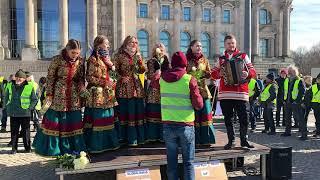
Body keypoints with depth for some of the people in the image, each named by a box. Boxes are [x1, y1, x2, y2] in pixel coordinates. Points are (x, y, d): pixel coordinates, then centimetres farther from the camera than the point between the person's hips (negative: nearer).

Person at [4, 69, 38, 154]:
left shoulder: (29, 87, -5)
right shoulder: (10, 86, 5)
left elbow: (35, 99, 2)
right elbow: (6, 97, 19)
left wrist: (30, 108, -5)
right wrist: (7, 107, 11)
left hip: (25, 113, -3)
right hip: (13, 113, 3)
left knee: (25, 131, 6)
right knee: (14, 131, 7)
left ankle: (27, 147, 19)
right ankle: (14, 148, 18)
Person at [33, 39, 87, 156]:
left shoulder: (80, 61, 0)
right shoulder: (57, 60, -10)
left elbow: (81, 79, 6)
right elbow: (50, 78, -6)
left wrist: (83, 91, -11)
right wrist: (49, 95, -9)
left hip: (74, 96, 3)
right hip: (58, 96, -3)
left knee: (74, 123, 8)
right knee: (54, 121, 6)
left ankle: (73, 148, 23)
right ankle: (52, 148, 24)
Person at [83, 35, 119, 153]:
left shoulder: (106, 58, 18)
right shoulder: (93, 59, -7)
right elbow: (89, 77, -12)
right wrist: (104, 83, -15)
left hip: (107, 93, 8)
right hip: (97, 94, -8)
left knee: (107, 118, 9)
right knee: (97, 119, -6)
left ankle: (107, 142, 17)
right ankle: (95, 145, 2)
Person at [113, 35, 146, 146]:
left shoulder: (137, 55, 14)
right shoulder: (120, 56, 0)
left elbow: (142, 71, 11)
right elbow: (114, 70, -3)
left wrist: (139, 60, -4)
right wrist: (121, 78, -12)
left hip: (137, 87, 5)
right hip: (124, 87, -5)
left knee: (139, 111, 5)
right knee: (126, 112, -3)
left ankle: (139, 137, 15)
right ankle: (130, 138, 6)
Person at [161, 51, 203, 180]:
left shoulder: (162, 79, 2)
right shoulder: (189, 79, -9)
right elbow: (199, 105, -9)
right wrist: (198, 96, 10)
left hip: (168, 125, 3)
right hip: (186, 125, -3)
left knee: (171, 161, 13)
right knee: (188, 162, 9)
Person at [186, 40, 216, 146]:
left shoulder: (204, 60, 15)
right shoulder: (186, 60, 5)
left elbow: (209, 75, 12)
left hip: (203, 90, 3)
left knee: (205, 114, 0)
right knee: (193, 115, -3)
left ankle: (205, 139, 9)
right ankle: (194, 140, 5)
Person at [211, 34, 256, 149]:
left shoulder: (243, 56, 10)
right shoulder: (221, 59, 17)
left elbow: (253, 71, 5)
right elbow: (213, 73, 16)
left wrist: (248, 74, -17)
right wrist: (219, 73, -5)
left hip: (241, 93, -2)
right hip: (225, 94, 2)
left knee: (244, 118, -1)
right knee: (228, 118, 7)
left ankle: (244, 140, 15)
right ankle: (231, 141, 18)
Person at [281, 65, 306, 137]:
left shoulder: (299, 81, -7)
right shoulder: (287, 81, 13)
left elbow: (302, 92, -12)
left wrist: (297, 101, -17)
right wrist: (284, 99, 11)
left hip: (295, 103, -7)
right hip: (288, 103, 7)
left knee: (298, 118, -3)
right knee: (287, 118, 12)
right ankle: (287, 131, 22)